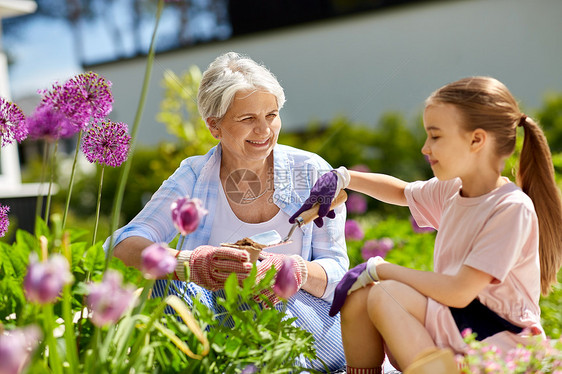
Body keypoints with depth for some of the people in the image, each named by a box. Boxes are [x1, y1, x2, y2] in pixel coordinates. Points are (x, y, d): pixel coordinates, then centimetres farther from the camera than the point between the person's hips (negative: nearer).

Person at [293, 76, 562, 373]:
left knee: (386, 295, -25)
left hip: (496, 341, -7)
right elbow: (402, 191, 27)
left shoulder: (512, 208, -20)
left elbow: (459, 292, -24)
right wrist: (343, 177, 15)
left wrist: (378, 268, -17)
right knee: (357, 296, -11)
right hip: (451, 326, 7)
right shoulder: (450, 192, 5)